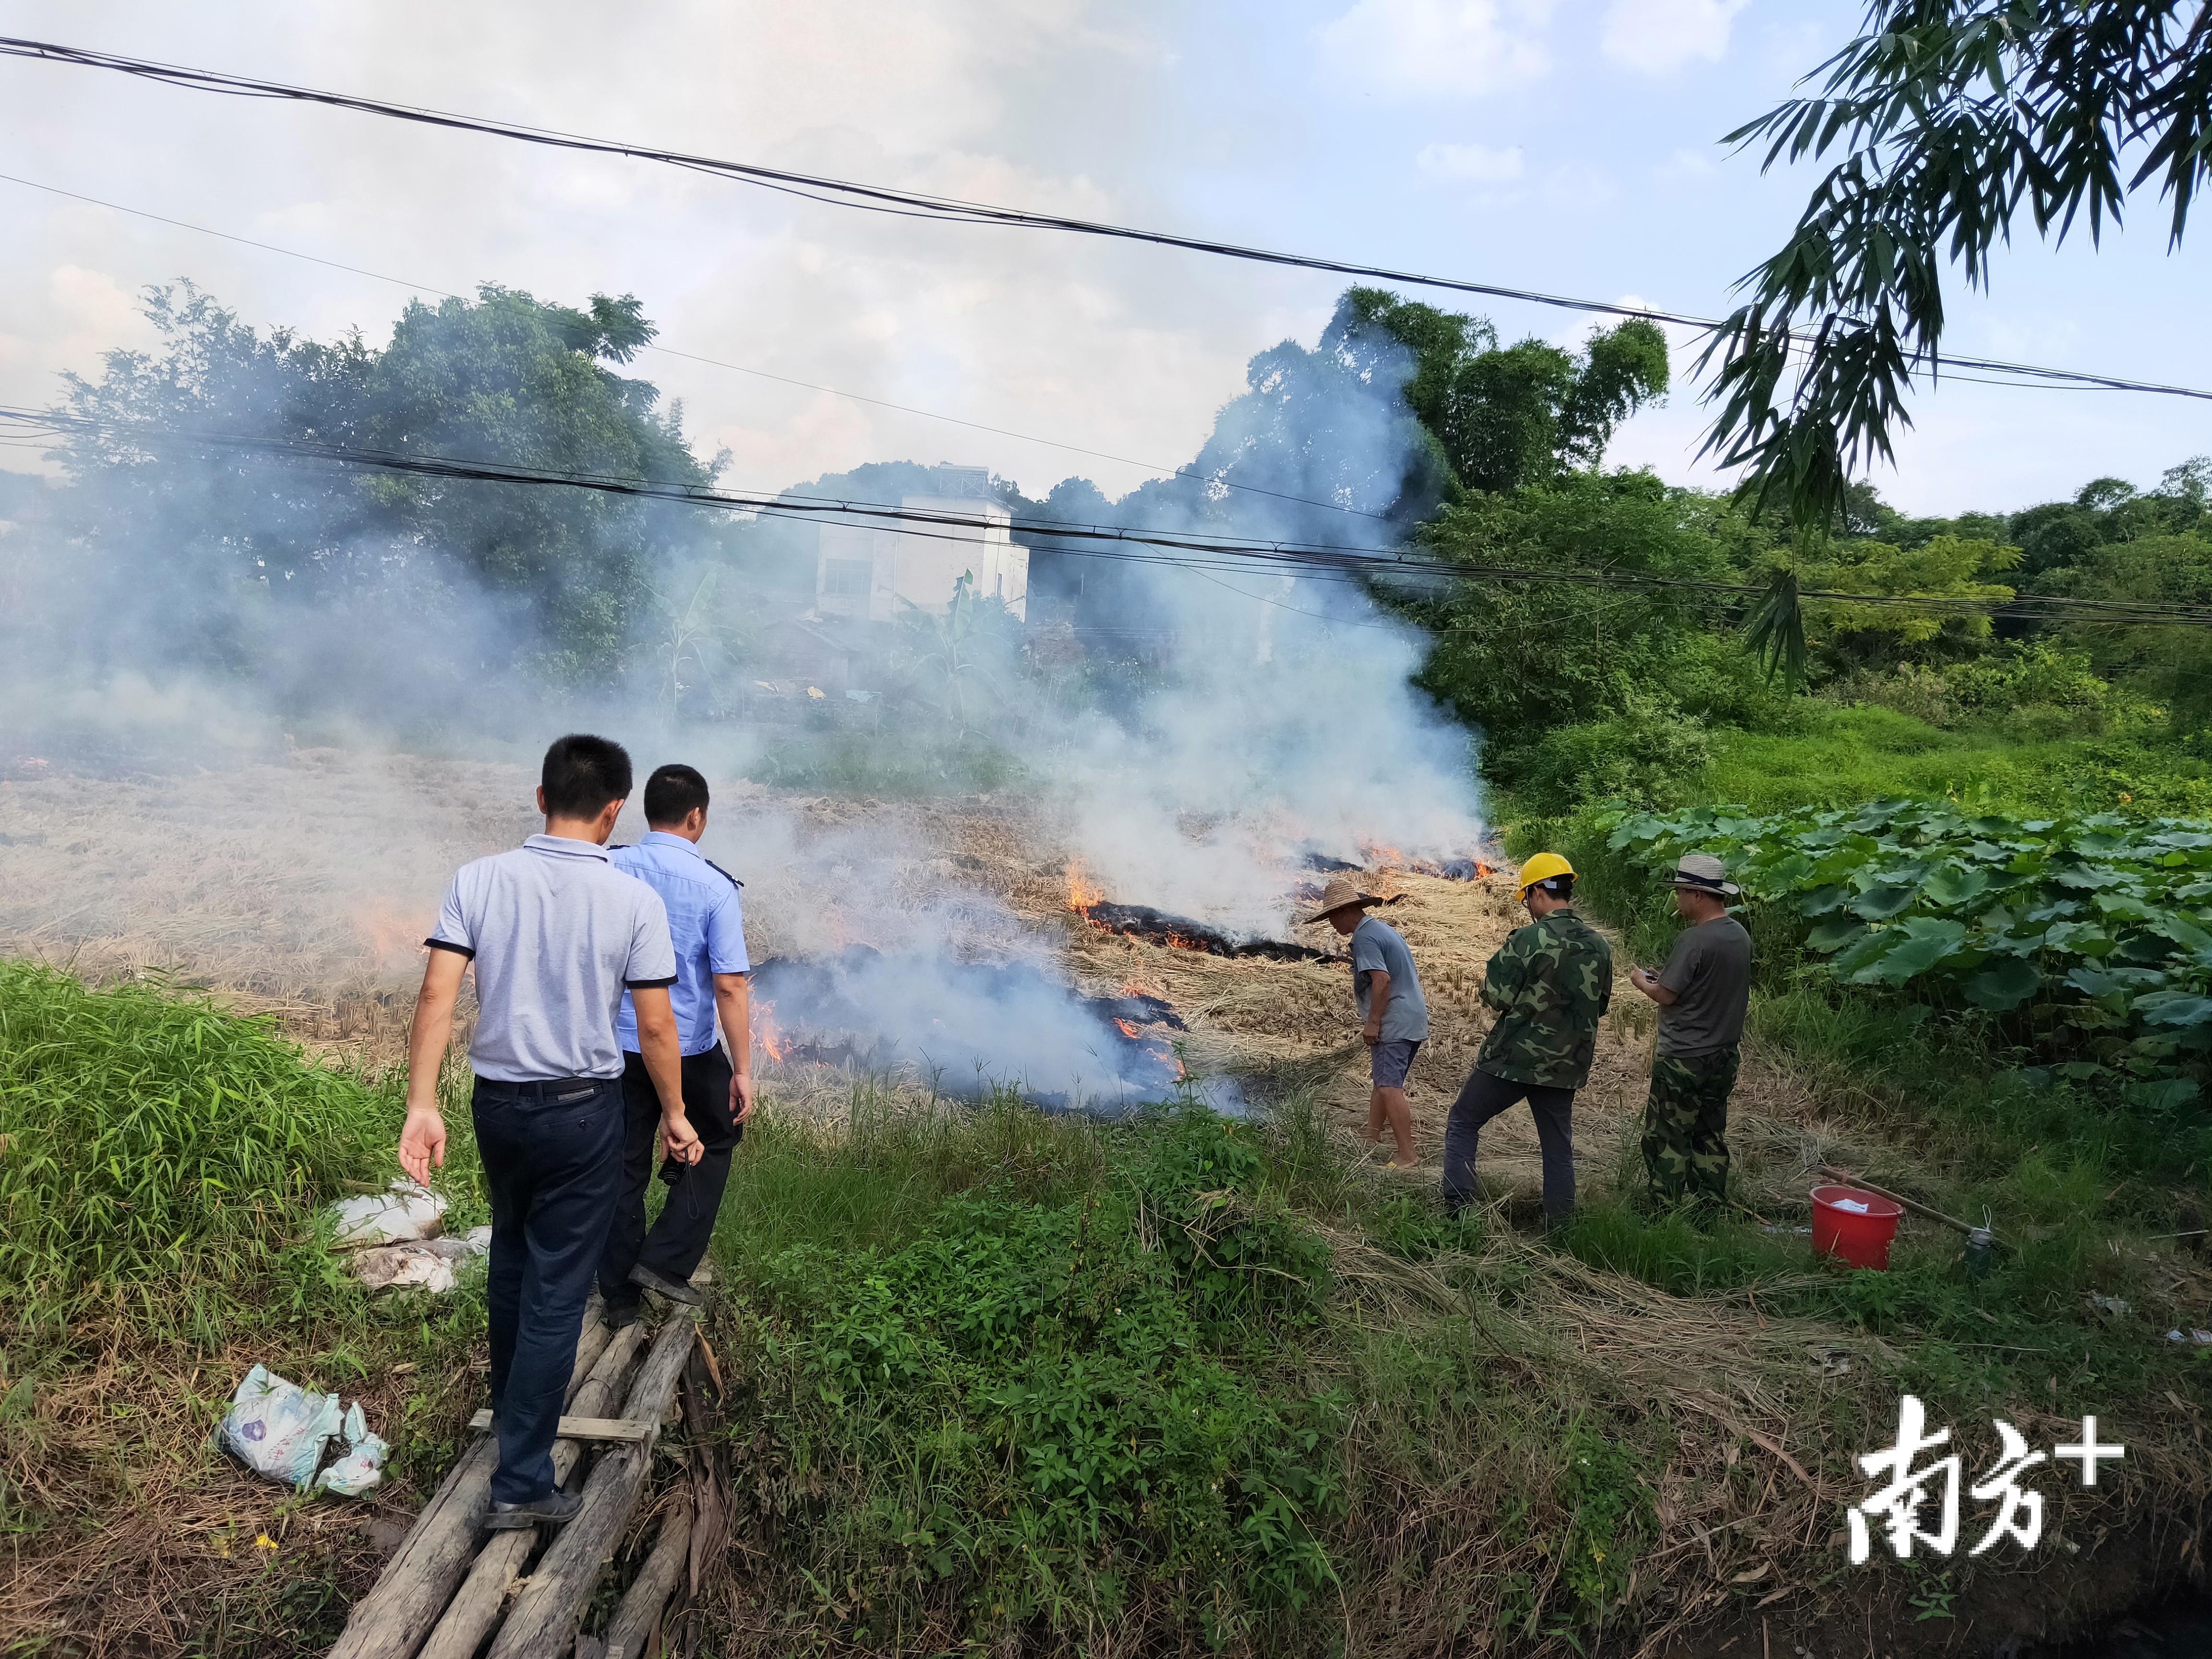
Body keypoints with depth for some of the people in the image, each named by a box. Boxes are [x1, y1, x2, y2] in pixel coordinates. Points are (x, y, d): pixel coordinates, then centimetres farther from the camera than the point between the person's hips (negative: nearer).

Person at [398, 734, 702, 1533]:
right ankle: (522, 1482, 8)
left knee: (511, 1261, 25)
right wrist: (674, 1114, 4)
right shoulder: (633, 901, -13)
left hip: (497, 1101, 4)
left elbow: (437, 996, -11)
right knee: (557, 1290, 4)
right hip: (583, 1110, -4)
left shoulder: (479, 880, -6)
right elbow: (655, 1026, -9)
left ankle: (510, 1405, 46)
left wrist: (422, 1105, -7)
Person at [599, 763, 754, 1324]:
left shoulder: (608, 871, -5)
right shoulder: (715, 887, -15)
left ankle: (619, 1294, 26)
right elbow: (730, 986, -18)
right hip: (690, 1048, -3)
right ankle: (667, 1259, 14)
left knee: (625, 1165, 16)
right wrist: (743, 1070, -13)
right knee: (715, 1141, 22)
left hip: (619, 1044, 3)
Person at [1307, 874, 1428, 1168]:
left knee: (1389, 1088, -12)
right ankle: (1371, 1142, 24)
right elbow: (1412, 976, 24)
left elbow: (1382, 980, -24)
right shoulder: (1384, 930, 19)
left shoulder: (1364, 937, -13)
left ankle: (1406, 1157, -14)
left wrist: (1372, 1022, -18)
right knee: (1383, 1082, 17)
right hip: (1413, 1020, 11)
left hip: (1393, 1024, -11)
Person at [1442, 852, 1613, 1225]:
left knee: (1462, 1123, 10)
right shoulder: (1599, 945, 2)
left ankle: (1458, 1209, 3)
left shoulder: (1529, 939, -18)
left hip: (1513, 1057, -5)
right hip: (1566, 1066, 5)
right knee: (1558, 1148, 14)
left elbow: (1497, 996, -15)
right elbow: (1600, 1004, 14)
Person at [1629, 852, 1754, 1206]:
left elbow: (1666, 995, -17)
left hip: (1684, 1060, -8)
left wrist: (1641, 980, 3)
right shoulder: (1740, 935, 5)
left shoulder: (1694, 939, -21)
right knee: (1710, 1136, 15)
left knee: (1667, 1139, 0)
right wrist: (1664, 977, 12)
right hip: (1724, 1056, 8)